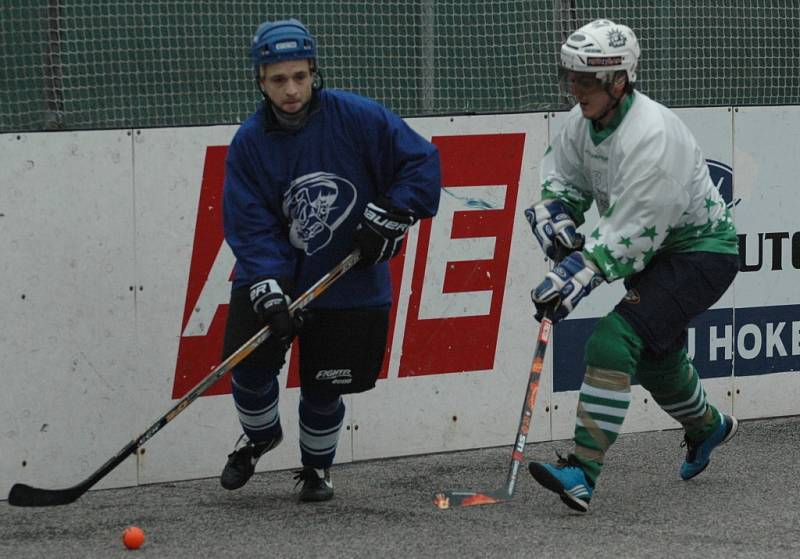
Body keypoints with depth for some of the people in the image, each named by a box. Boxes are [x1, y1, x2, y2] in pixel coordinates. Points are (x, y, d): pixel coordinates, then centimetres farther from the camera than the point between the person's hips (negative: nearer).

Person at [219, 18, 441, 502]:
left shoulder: (358, 118, -13)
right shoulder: (249, 144, -8)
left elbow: (422, 162, -6)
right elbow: (251, 227, -11)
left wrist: (388, 217, -15)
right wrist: (269, 294, -23)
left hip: (350, 281, -1)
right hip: (274, 276, 1)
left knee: (323, 387, 4)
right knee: (250, 361, -13)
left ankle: (317, 466, 33)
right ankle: (260, 436, 20)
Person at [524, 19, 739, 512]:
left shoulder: (651, 135, -31)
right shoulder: (584, 121, -5)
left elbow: (632, 234, -32)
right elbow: (561, 177, 12)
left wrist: (576, 277, -34)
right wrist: (555, 215, -10)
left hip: (703, 250, -10)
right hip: (659, 252, 10)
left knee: (616, 339, -24)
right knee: (654, 356, 26)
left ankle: (583, 474, -28)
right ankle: (708, 427, 57)